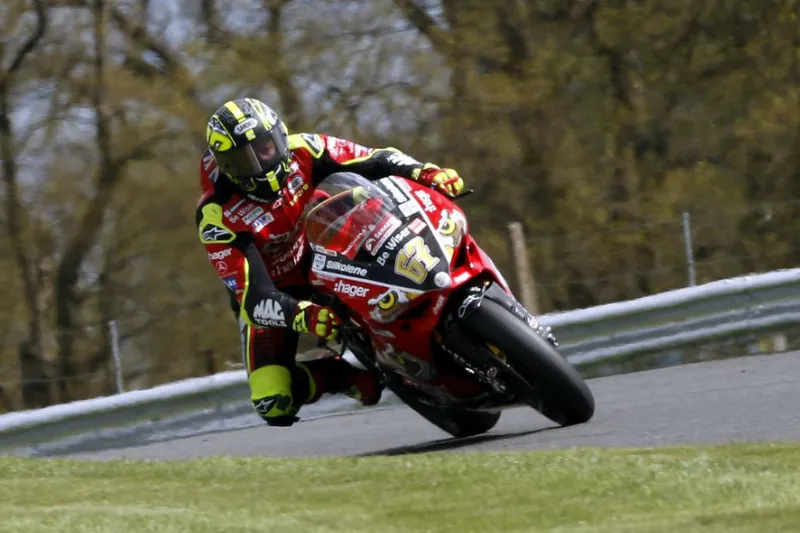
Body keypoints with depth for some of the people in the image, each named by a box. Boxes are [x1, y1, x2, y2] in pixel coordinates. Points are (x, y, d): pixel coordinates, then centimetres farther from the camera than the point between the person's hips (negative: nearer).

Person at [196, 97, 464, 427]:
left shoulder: (301, 151, -19)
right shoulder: (217, 218, -30)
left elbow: (374, 161, -14)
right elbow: (252, 297, -36)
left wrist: (423, 172, -34)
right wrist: (303, 316, -55)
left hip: (323, 259, 4)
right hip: (271, 295, -4)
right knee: (274, 406, -21)